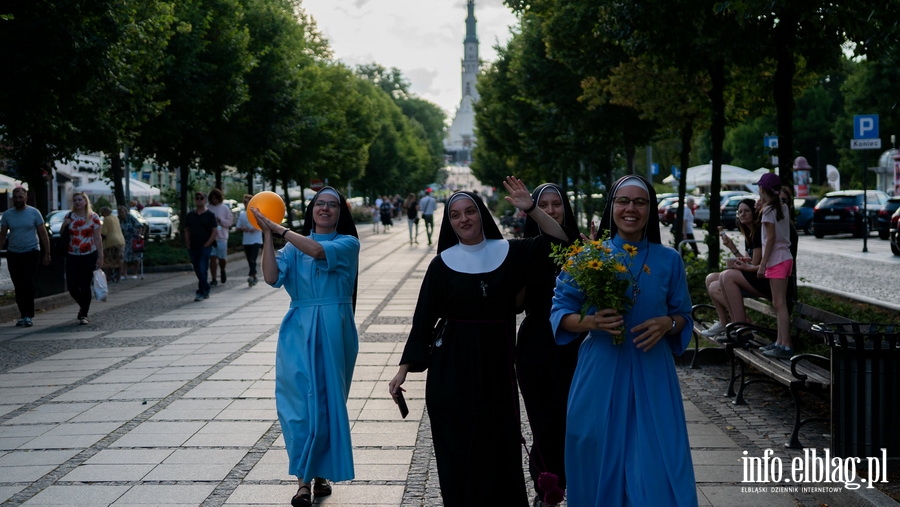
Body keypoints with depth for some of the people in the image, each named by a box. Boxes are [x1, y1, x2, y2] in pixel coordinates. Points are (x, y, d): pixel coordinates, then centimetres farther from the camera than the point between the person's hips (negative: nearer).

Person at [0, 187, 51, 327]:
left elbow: (43, 234, 1)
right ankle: (24, 315, 14)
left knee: (27, 283, -15)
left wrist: (47, 254, -3)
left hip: (31, 253, -3)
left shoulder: (34, 213, -1)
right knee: (18, 286, 5)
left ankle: (28, 316, -11)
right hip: (13, 254, 3)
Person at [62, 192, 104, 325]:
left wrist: (100, 257, -4)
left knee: (85, 286, -3)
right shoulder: (69, 217, 8)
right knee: (72, 285, -1)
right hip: (72, 256, 3)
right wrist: (64, 225, -6)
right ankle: (84, 305, 27)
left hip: (89, 256, -3)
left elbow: (97, 238, 0)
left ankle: (84, 315, 7)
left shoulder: (93, 217, 0)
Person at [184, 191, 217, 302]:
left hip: (205, 247, -5)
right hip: (193, 247, 5)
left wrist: (207, 244, -11)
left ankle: (201, 292, -9)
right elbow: (186, 230, 15)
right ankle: (206, 291, 20)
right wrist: (188, 245, 4)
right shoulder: (190, 214, 12)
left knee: (202, 270, -12)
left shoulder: (210, 215, -1)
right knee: (198, 271, 9)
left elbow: (215, 232, -4)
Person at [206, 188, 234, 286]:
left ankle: (222, 270, 37)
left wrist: (220, 220, -12)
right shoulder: (207, 208, 2)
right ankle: (213, 280, 3)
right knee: (212, 258, -3)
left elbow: (230, 221, 2)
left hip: (221, 237, 0)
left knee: (222, 258, 3)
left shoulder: (225, 208, 3)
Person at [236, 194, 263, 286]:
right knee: (249, 260, 7)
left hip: (256, 240, -5)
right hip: (246, 241, 5)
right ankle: (254, 277, 16)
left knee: (253, 259, -16)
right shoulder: (242, 215, 9)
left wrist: (256, 228, -17)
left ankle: (251, 276, -24)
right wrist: (243, 229, -9)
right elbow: (238, 227, 13)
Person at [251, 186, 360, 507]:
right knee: (302, 400, -4)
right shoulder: (294, 246, 8)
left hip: (334, 331, -1)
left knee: (329, 402, 5)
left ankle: (322, 473, 20)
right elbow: (271, 276, -8)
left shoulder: (348, 243, 1)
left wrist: (277, 227, -17)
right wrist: (267, 235, -12)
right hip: (300, 332, 1)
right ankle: (303, 480, 1)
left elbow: (319, 251, -20)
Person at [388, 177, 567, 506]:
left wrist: (531, 208, -11)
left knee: (501, 443, 6)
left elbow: (560, 241, -3)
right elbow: (423, 319, 0)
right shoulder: (443, 263, 0)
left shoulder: (509, 253, 2)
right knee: (458, 446, 4)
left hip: (497, 364, 1)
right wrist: (404, 368, -3)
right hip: (452, 368, -1)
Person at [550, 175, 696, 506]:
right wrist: (590, 321, -18)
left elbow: (683, 316, 11)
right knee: (600, 462, 7)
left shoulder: (669, 260, 4)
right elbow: (560, 311, 1)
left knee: (656, 465, -2)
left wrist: (668, 324, -11)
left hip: (651, 373, 1)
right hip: (600, 372, 0)